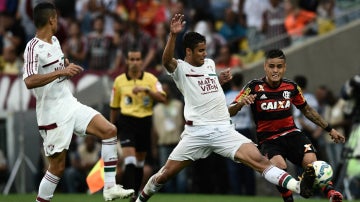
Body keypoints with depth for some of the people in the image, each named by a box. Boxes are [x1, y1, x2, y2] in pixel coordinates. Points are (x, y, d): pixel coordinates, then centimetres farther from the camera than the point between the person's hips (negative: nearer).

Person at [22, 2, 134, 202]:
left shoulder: (54, 41, 11)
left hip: (70, 104, 8)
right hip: (52, 114, -8)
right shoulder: (33, 47, -16)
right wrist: (61, 72, -34)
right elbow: (29, 81, -31)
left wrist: (68, 66, 10)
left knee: (109, 130, -3)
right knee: (57, 166, -6)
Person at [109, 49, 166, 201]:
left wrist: (146, 89, -25)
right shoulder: (119, 81, 4)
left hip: (144, 121, 2)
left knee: (140, 162, 11)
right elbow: (114, 107, 13)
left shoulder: (151, 79, 1)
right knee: (129, 160, -17)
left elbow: (162, 98, -12)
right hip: (126, 121, -2)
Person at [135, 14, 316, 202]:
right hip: (197, 131, -4)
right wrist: (173, 34, -40)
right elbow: (167, 61, -26)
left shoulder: (210, 63, 19)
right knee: (166, 173, 1)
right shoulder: (180, 68, -1)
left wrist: (220, 80, 19)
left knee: (259, 160, -14)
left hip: (224, 130, 4)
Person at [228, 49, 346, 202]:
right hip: (268, 141, -3)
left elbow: (307, 110, 21)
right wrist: (240, 103, -34)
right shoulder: (254, 87, -8)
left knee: (311, 161, -25)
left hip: (291, 133, 3)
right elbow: (229, 113, -12)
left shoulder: (292, 87, 3)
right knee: (279, 165, -31)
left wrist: (329, 129, 23)